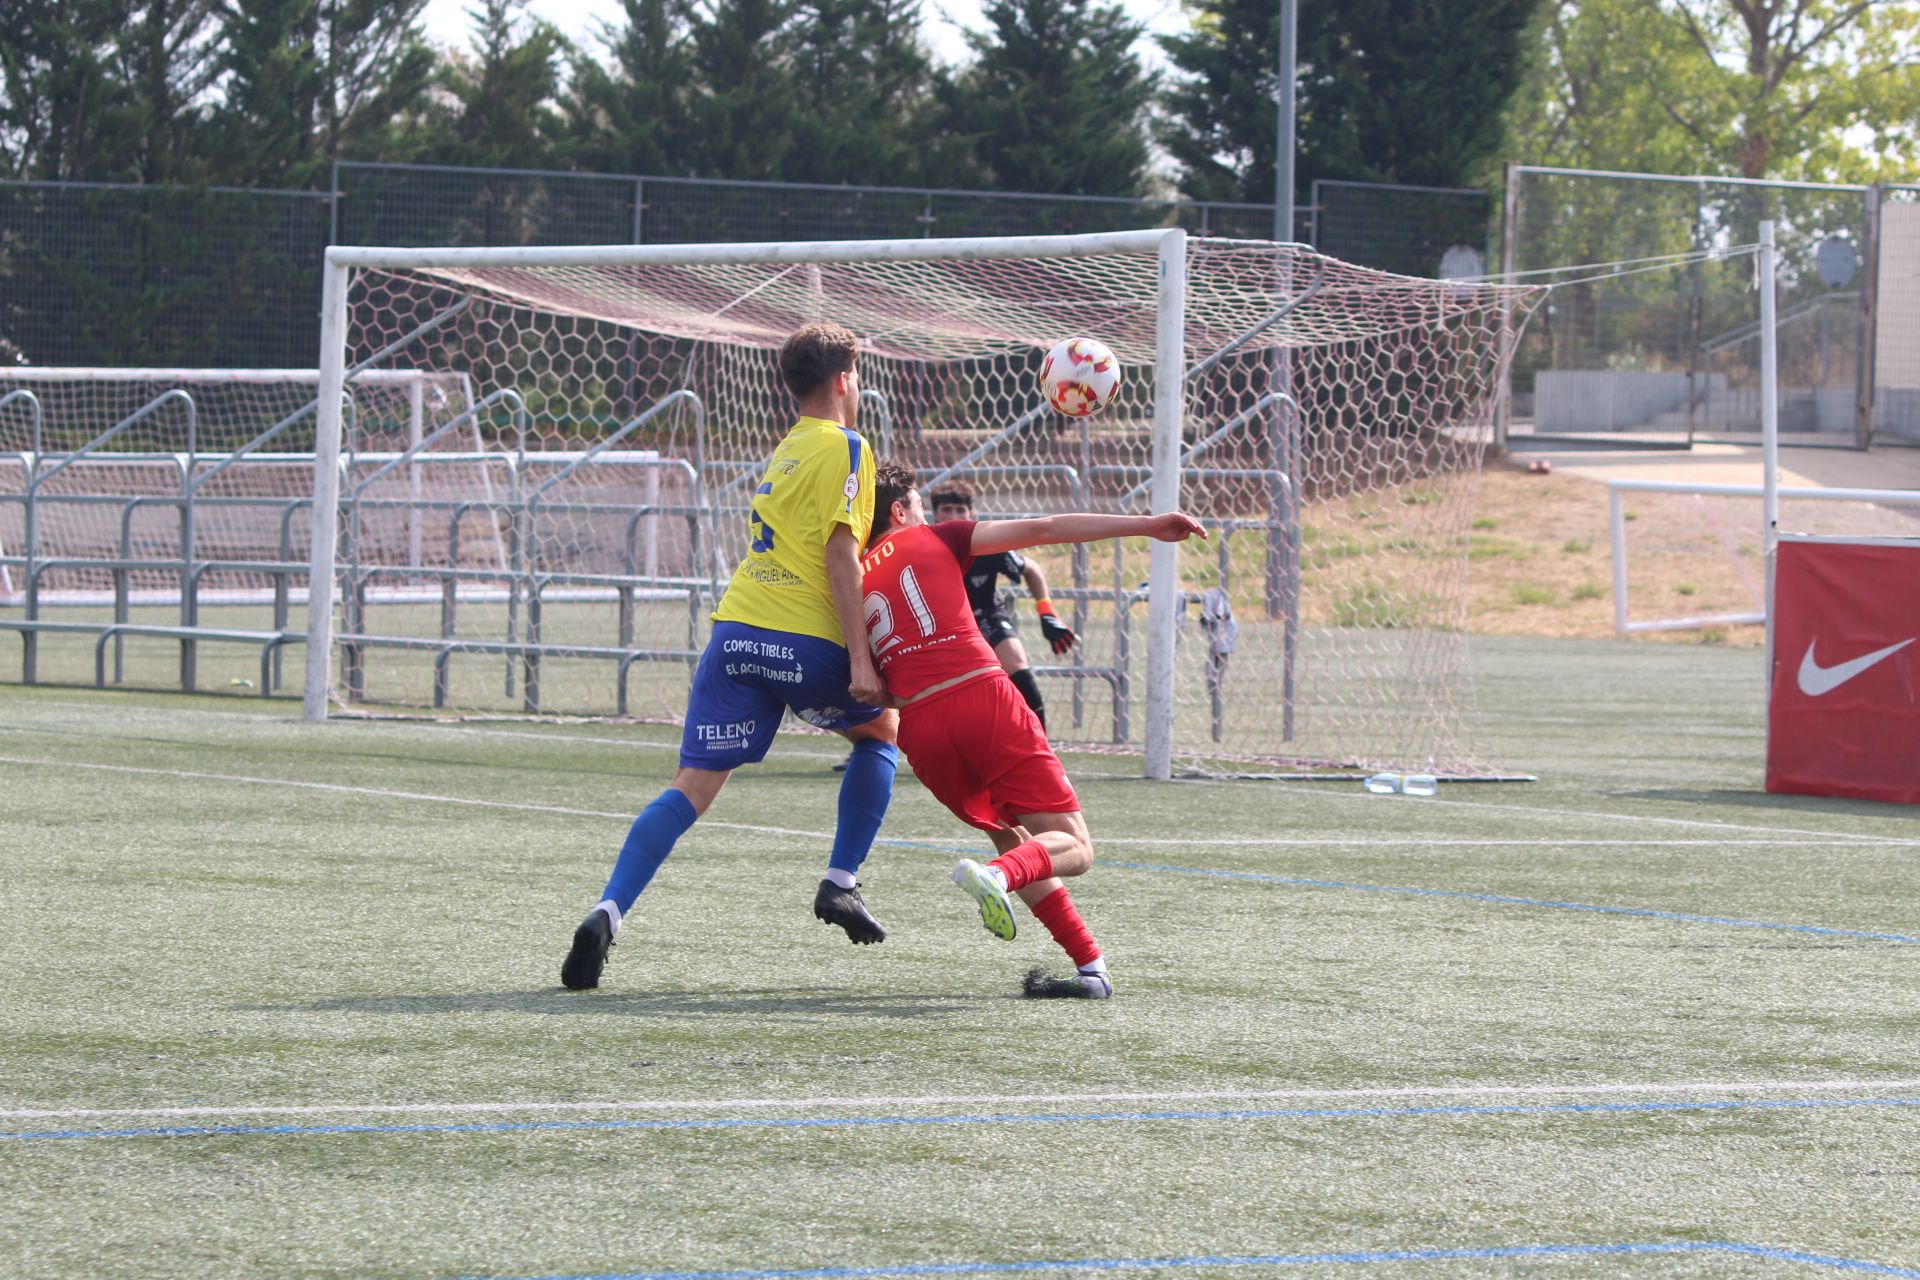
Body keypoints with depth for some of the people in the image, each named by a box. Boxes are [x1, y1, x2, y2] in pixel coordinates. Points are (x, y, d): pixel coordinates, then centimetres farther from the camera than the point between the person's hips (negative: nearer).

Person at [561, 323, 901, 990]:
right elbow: (840, 554, -11)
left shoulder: (785, 451, 22)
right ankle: (840, 883, 16)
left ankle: (608, 912, -18)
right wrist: (860, 660, -15)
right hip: (804, 641, -6)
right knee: (881, 729, 23)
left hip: (736, 633, 6)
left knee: (692, 785, -1)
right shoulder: (846, 448, -2)